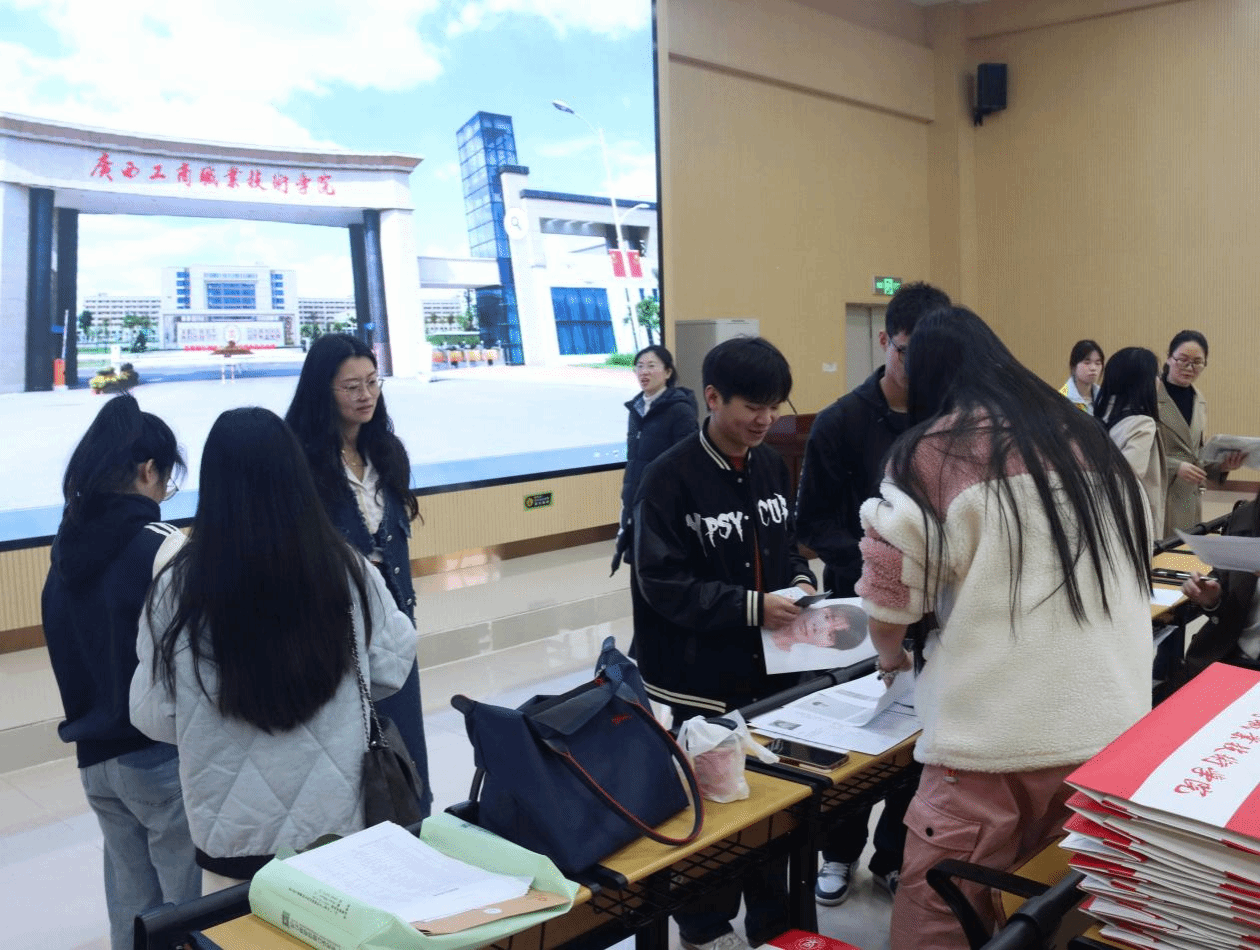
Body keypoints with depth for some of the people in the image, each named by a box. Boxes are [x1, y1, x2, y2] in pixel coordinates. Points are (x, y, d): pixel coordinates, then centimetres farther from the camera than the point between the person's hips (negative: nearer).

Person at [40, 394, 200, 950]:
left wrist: (92, 717, 16)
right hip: (161, 752, -7)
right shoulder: (162, 546, -18)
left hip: (95, 754, 7)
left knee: (131, 905, 19)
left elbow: (71, 652, 11)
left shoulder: (68, 546, 5)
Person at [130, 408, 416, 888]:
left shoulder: (179, 588, -17)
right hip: (340, 824, 1)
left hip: (232, 835, -1)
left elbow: (155, 718, -7)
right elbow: (392, 669, -1)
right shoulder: (349, 571, -15)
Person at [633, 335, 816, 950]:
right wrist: (751, 607, -23)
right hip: (699, 679, -6)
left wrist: (801, 581, -4)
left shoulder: (770, 465, 5)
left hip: (770, 666, 6)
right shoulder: (670, 477, -16)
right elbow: (662, 583, -18)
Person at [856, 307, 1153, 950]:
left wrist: (890, 655, 15)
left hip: (999, 737, -6)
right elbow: (1131, 567, 22)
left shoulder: (933, 450, -3)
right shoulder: (1090, 440, 13)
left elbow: (892, 582, -6)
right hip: (1117, 730, 6)